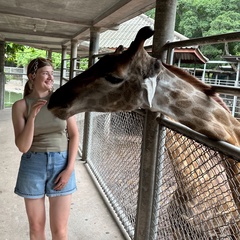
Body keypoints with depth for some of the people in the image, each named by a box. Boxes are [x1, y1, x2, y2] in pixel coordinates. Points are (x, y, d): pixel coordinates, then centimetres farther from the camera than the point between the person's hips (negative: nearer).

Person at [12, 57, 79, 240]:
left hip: (61, 164, 0)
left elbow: (74, 135, 0)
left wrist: (70, 168, -7)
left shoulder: (62, 100, -2)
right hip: (33, 166, 0)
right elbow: (23, 146, -10)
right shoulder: (20, 106, -4)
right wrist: (32, 116, -23)